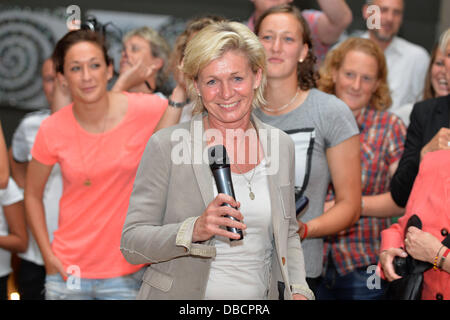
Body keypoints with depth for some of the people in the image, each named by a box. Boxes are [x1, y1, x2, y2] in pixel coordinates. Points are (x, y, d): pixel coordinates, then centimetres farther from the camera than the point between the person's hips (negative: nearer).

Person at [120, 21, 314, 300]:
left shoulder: (280, 146, 2)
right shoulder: (166, 146, -10)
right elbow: (131, 244, -11)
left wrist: (299, 291, -3)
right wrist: (194, 230, -26)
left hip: (260, 297, 3)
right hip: (180, 295, -3)